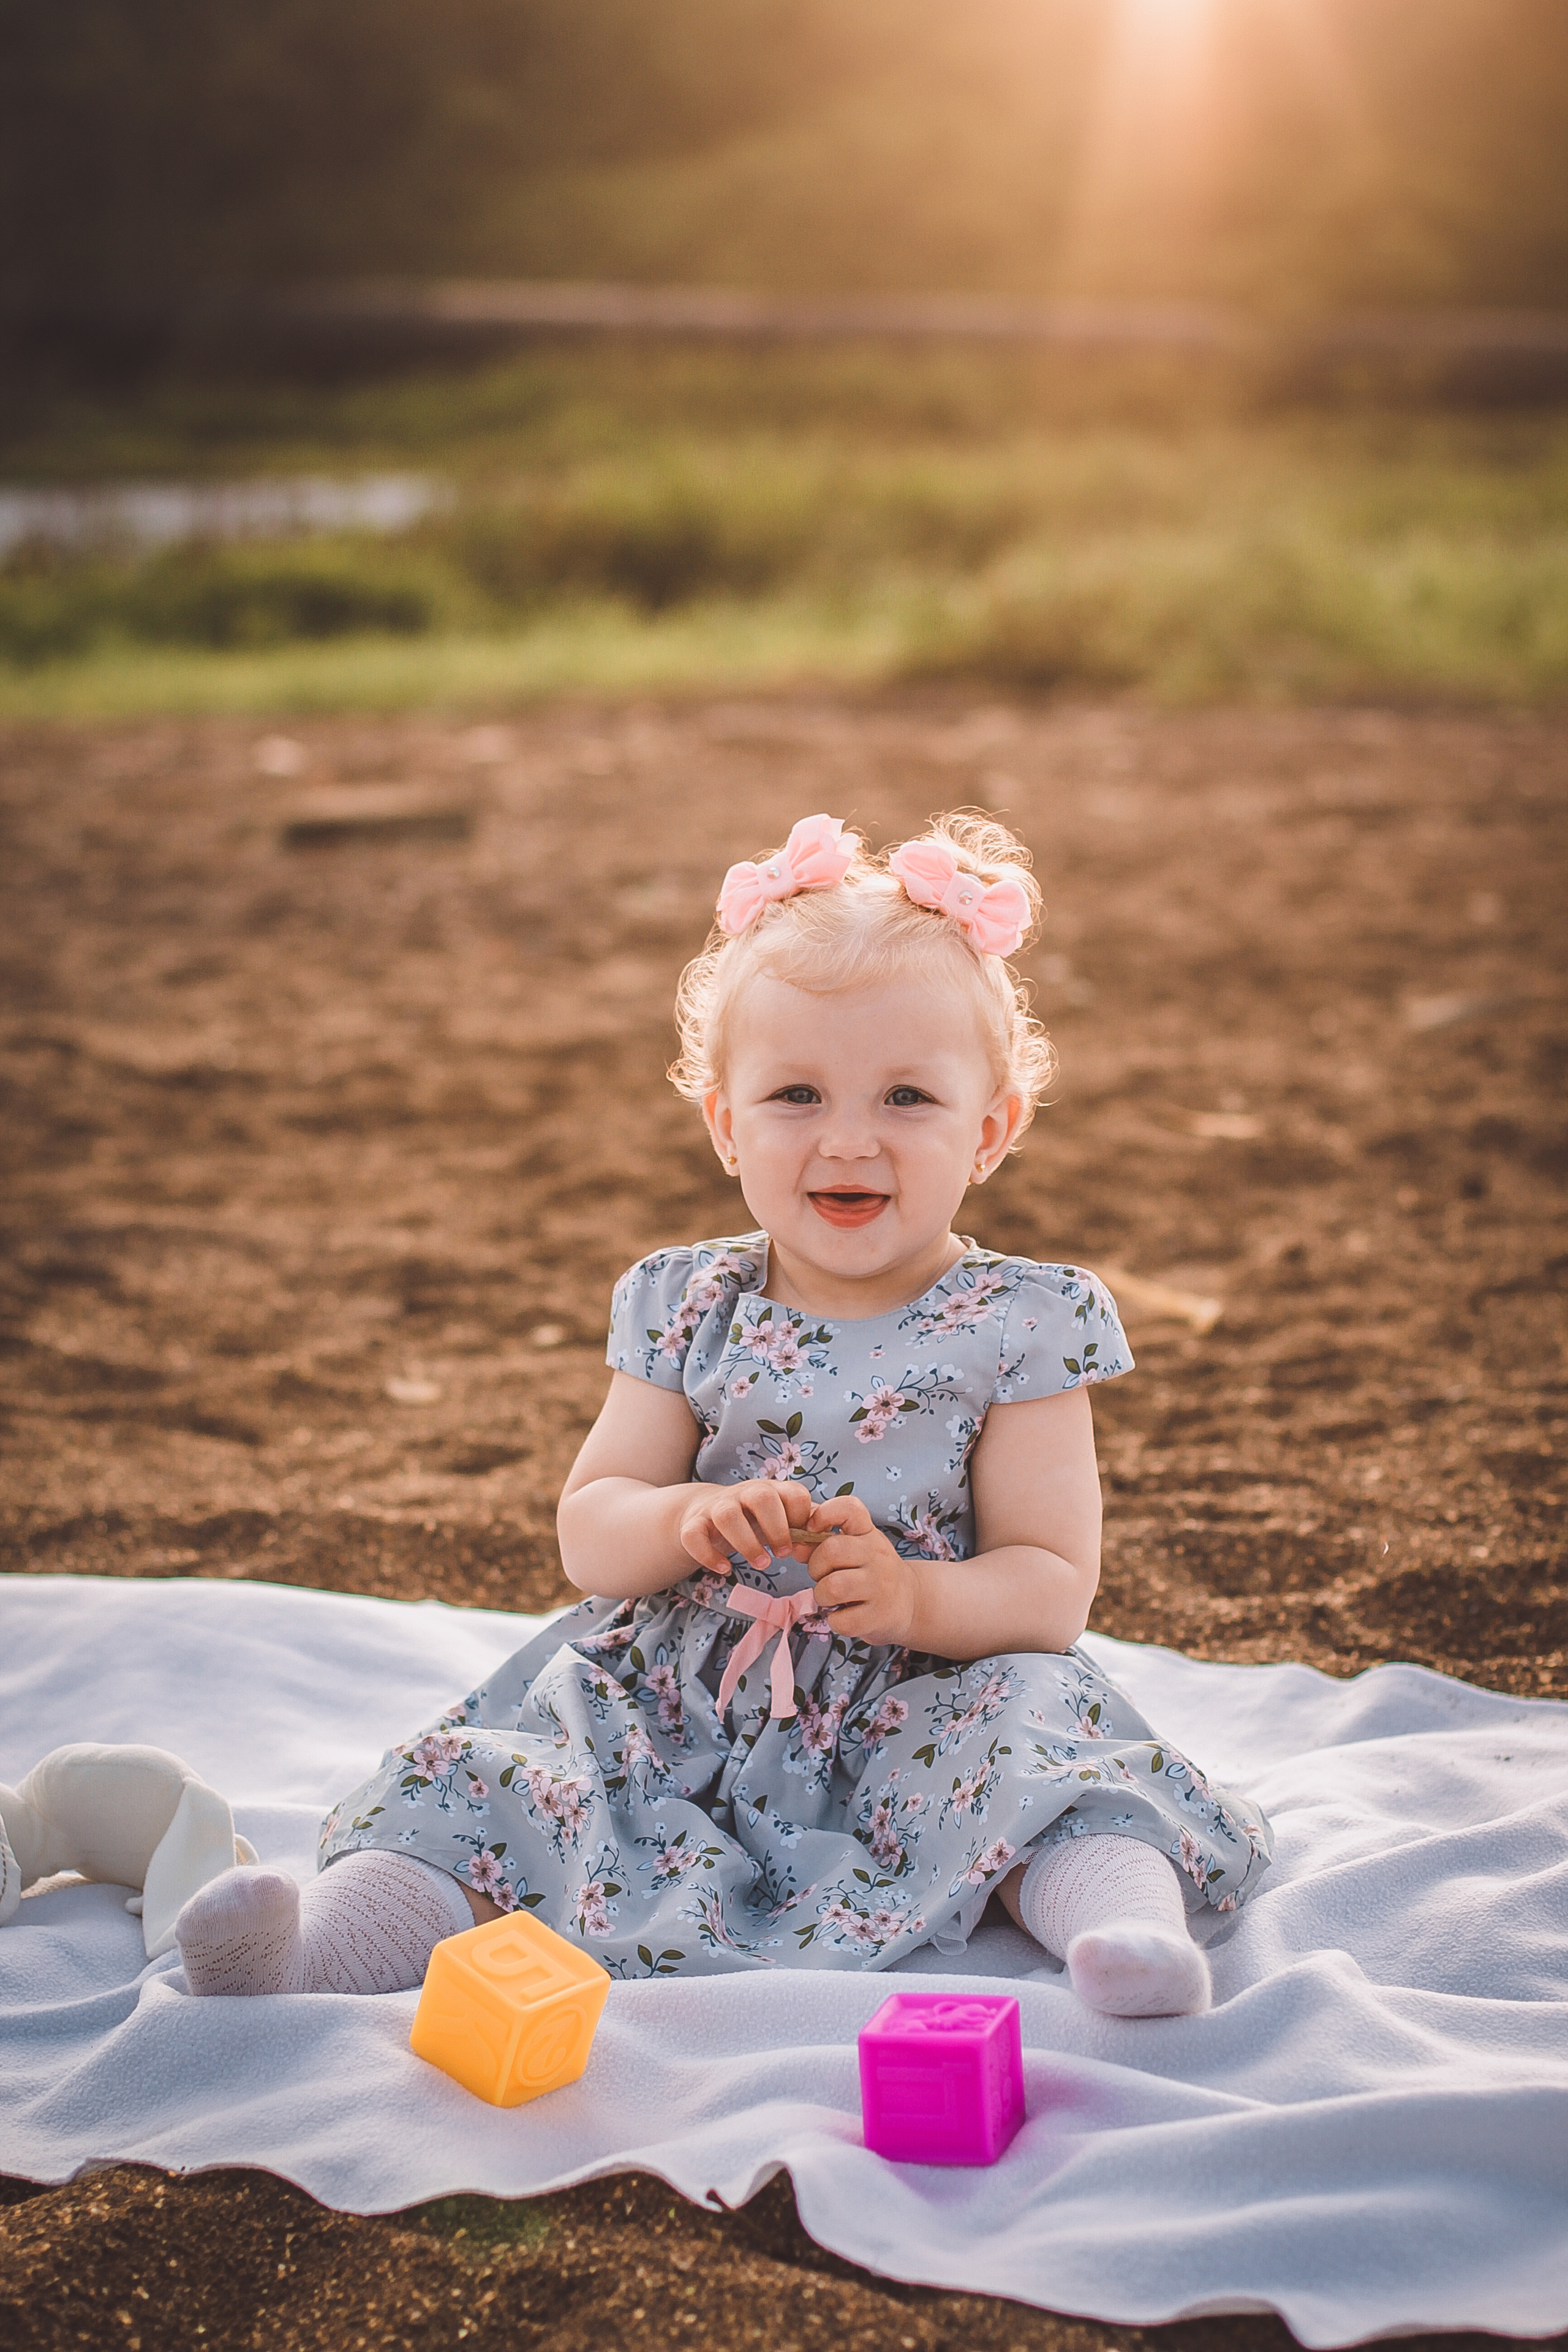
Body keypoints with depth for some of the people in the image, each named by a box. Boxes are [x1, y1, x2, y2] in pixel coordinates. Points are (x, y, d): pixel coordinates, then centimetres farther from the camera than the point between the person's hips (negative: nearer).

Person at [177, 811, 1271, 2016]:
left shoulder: (1021, 1327, -3)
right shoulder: (689, 1312, 4)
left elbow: (1054, 1586, -7)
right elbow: (588, 1531, 3)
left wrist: (915, 1597, -27)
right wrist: (686, 1521, -21)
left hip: (916, 1705, -2)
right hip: (678, 1703, 3)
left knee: (1034, 1714, -31)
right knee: (503, 1768, -19)